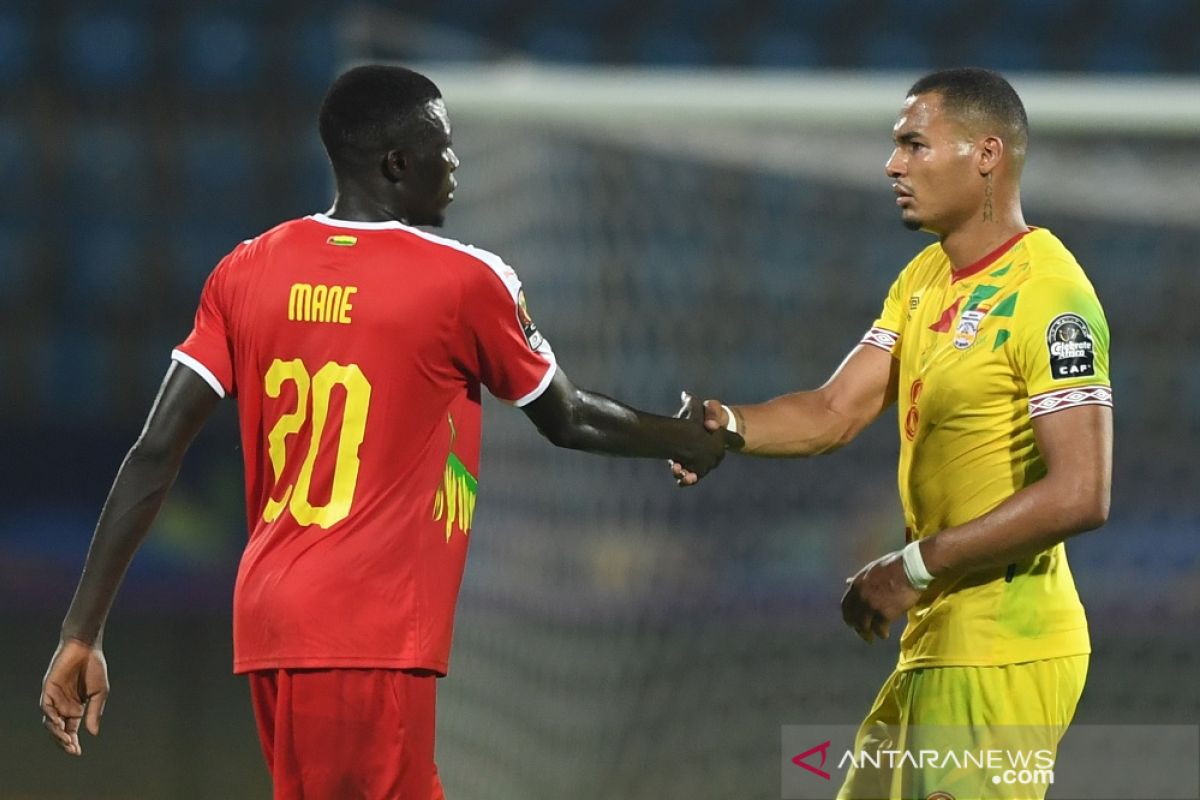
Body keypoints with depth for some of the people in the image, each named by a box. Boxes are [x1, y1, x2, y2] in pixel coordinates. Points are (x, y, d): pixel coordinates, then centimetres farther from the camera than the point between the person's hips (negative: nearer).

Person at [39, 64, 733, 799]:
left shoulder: (246, 273, 7)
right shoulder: (463, 282, -6)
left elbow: (155, 456, 3)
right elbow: (570, 421, 10)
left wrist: (84, 633, 5)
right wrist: (687, 442, 29)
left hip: (272, 619, 7)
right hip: (370, 634, -7)